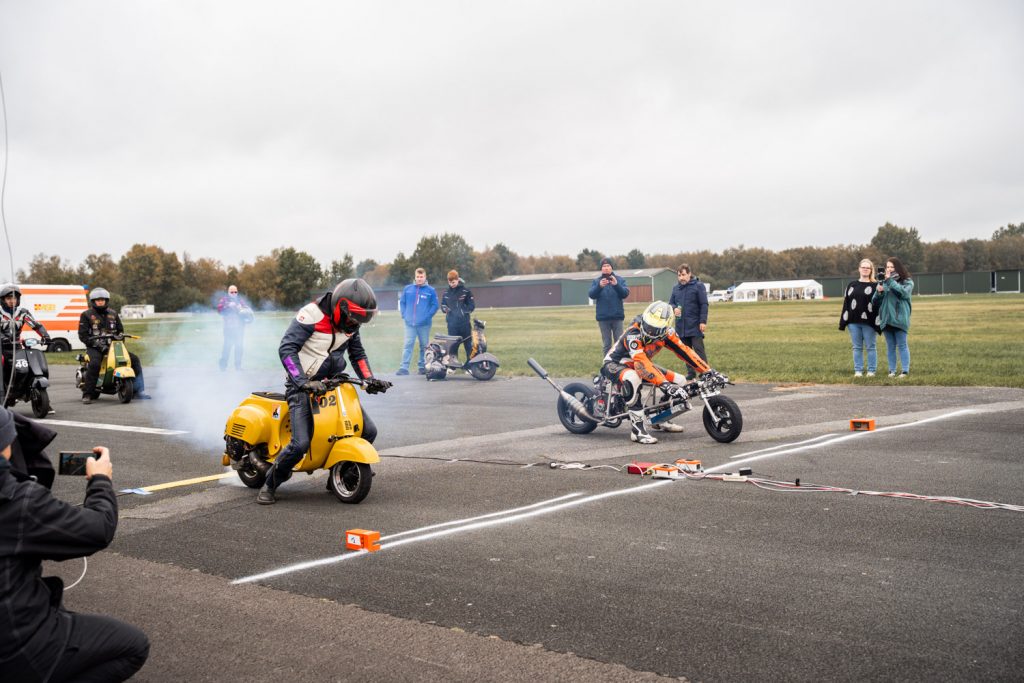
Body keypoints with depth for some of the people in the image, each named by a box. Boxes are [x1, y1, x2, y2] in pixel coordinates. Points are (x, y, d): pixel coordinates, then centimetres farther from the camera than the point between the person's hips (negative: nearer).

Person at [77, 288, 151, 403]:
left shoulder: (113, 314, 16)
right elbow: (82, 335, -5)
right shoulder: (86, 315, 2)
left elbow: (120, 330, 22)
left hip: (112, 346, 5)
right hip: (95, 347, -5)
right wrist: (96, 343, -18)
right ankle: (87, 394, -28)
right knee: (94, 364, -36)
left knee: (134, 359, -8)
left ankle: (138, 390, -2)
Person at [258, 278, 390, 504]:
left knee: (368, 431, -3)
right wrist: (302, 382, -34)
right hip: (303, 386, -7)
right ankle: (269, 485, 2)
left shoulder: (350, 323, 4)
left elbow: (357, 352, 18)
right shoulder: (312, 314, -19)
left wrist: (369, 379, 2)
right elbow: (287, 348, -24)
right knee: (301, 443, -22)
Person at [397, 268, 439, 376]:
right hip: (409, 323, 1)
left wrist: (427, 316, -9)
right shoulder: (407, 289, 7)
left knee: (424, 345, 7)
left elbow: (435, 305, 0)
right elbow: (402, 303, 13)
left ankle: (422, 366, 18)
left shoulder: (430, 291, 0)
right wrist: (404, 315, 3)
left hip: (424, 324, -1)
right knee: (408, 345, -4)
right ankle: (404, 367, -6)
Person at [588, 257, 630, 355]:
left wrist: (616, 285, -24)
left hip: (617, 316, 0)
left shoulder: (619, 280, 7)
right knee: (606, 343, 4)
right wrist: (599, 286, -28)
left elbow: (625, 293, -6)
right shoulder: (596, 281, 7)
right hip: (603, 317, 0)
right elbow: (591, 294, -9)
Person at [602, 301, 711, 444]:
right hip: (615, 364, -7)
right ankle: (637, 428, -34)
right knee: (633, 378, -43)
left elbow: (684, 351, -11)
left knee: (680, 382, -2)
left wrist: (708, 372, -17)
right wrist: (665, 385, -54)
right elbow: (641, 363, -46)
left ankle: (660, 419, 17)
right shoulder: (633, 333, -35)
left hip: (639, 363, 7)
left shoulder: (666, 332, -14)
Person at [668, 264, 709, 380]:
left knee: (699, 349, -8)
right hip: (681, 326, 5)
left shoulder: (698, 286, -3)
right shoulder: (676, 289, 12)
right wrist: (674, 308, -6)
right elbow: (670, 303, 18)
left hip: (695, 326, -5)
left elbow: (704, 304, -6)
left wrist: (703, 321, -13)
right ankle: (690, 372, 16)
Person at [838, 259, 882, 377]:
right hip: (854, 322, 3)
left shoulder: (875, 286, 0)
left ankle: (871, 371, 9)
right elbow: (846, 303, 11)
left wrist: (878, 322, -12)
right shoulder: (852, 285, 12)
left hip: (869, 322, -3)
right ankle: (858, 370, 13)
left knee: (870, 347, 2)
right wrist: (844, 321, 6)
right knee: (857, 347, 8)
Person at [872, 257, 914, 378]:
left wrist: (890, 281, -18)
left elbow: (904, 292, -18)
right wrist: (878, 292, -9)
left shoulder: (907, 282, 3)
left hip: (900, 318, -4)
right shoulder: (883, 282, 12)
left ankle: (905, 370, -1)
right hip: (886, 318, 4)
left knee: (902, 345, -3)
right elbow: (874, 302, 11)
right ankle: (892, 370, 11)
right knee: (890, 346, 8)